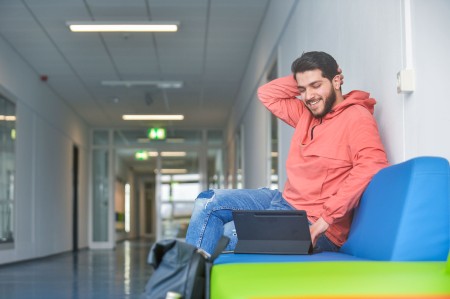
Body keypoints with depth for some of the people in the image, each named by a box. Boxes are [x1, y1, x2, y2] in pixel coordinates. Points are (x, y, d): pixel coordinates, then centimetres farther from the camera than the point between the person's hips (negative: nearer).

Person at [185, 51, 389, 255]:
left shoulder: (356, 117, -15)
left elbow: (373, 165, -30)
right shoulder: (307, 113, 11)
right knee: (208, 202, 2)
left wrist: (326, 218, -32)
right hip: (285, 200, 9)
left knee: (228, 234, -23)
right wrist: (301, 80, 5)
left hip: (315, 227, -9)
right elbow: (267, 94, 22)